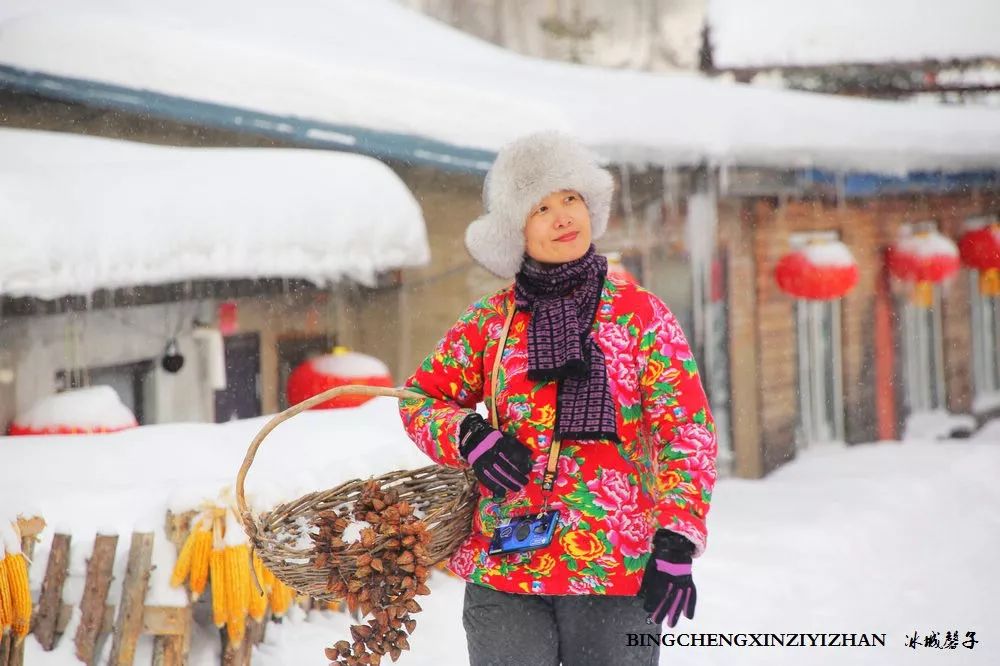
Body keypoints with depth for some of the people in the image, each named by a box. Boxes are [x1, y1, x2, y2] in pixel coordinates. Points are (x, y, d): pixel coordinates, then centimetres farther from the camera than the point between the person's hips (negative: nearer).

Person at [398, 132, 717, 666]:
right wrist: (466, 437, -7)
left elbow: (686, 430, -1)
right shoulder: (490, 321, 6)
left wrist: (677, 542, -11)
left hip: (618, 568, -1)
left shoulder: (639, 313, 2)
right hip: (503, 568, 1)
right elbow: (421, 397, 16)